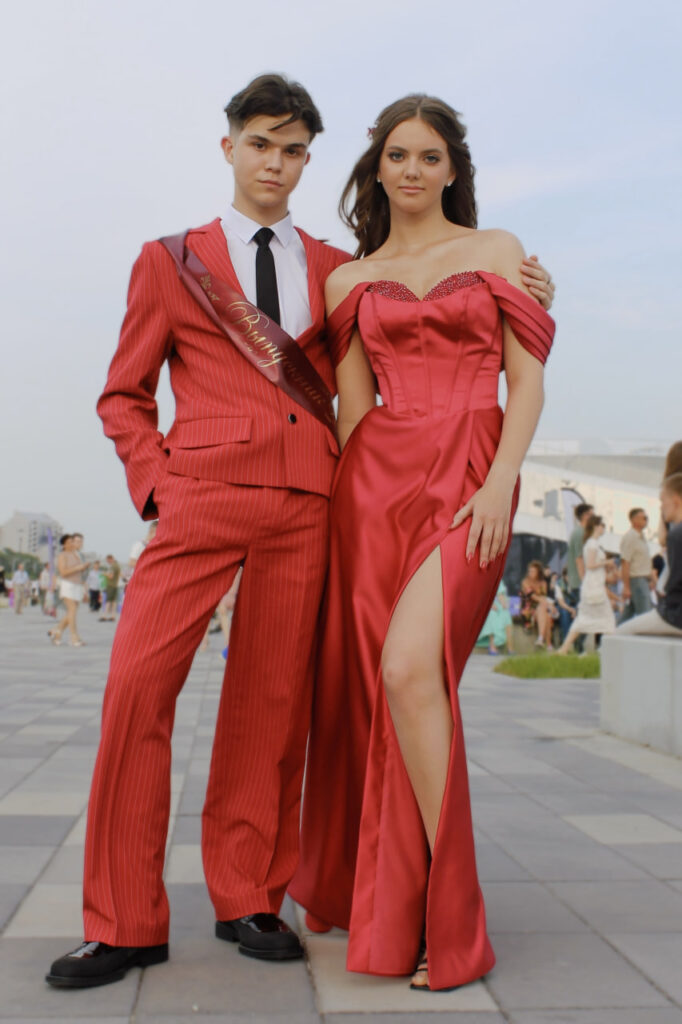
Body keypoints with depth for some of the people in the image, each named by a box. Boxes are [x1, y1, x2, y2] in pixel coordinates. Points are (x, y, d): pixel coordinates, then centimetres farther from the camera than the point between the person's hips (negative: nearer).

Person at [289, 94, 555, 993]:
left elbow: (528, 379, 4)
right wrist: (350, 504, 6)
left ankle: (450, 914, -11)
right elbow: (354, 407, 14)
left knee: (409, 670, -21)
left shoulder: (496, 251, 12)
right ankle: (363, 891, 21)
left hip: (469, 476, -3)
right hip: (377, 479, 3)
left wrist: (500, 482, -10)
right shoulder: (350, 281, 17)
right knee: (364, 683, 1)